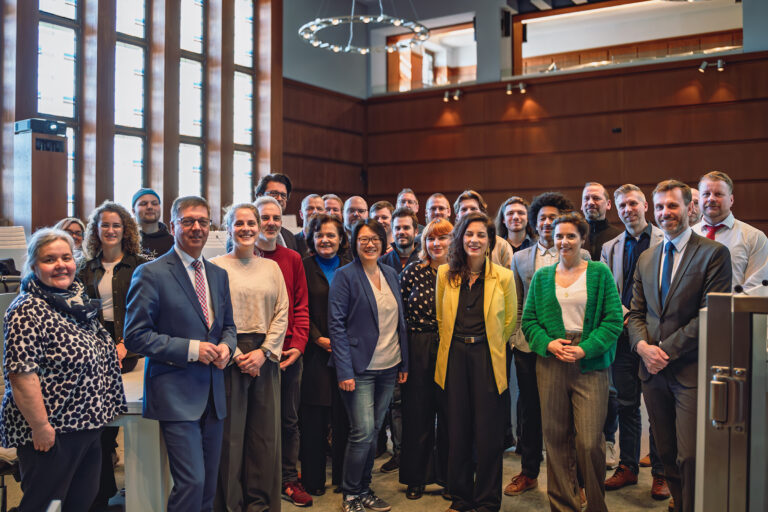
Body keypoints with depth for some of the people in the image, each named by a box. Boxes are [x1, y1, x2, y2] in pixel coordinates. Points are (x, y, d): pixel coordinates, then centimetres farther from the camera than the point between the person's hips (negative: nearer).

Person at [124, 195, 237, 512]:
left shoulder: (218, 275, 12)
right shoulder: (151, 274, -7)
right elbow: (135, 337, -11)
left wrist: (226, 346, -2)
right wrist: (190, 349, -17)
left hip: (213, 394, 6)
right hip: (177, 395, -6)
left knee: (209, 484, 13)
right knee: (191, 481, -10)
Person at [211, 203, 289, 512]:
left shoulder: (271, 267, 12)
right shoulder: (216, 266, 1)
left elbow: (281, 313, 6)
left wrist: (264, 351, -6)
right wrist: (236, 355, -11)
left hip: (265, 356, 3)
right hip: (230, 356, -3)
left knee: (265, 432, 6)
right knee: (230, 432, 1)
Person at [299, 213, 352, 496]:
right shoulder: (305, 267, 2)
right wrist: (318, 338, -11)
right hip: (316, 353, -2)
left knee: (343, 417, 5)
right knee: (314, 419, 2)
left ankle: (343, 477, 20)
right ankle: (313, 479, 16)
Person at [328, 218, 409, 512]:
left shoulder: (391, 275, 11)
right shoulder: (345, 276, -7)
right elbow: (336, 324, -11)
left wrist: (404, 363, 11)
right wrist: (344, 371, -16)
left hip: (388, 367, 6)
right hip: (360, 368, -5)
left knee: (373, 432, 12)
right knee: (363, 432, -7)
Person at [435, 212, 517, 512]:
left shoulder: (503, 277, -2)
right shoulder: (445, 274, 4)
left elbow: (510, 321, 8)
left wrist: (487, 346, 9)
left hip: (488, 359, -2)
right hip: (454, 357, 2)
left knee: (488, 432, 2)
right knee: (457, 430, 7)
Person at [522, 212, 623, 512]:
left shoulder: (600, 273, 4)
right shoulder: (542, 277, 12)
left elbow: (614, 319, -2)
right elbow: (529, 319, 11)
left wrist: (585, 349, -12)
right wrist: (548, 343, -8)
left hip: (590, 365, -2)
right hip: (551, 363, 3)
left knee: (590, 442, -7)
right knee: (556, 438, 6)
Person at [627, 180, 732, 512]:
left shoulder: (713, 253, -5)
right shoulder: (646, 259, 14)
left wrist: (666, 349, -13)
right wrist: (643, 346, -6)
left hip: (690, 371, -5)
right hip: (654, 371, 5)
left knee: (690, 459, -6)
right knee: (667, 456, 13)